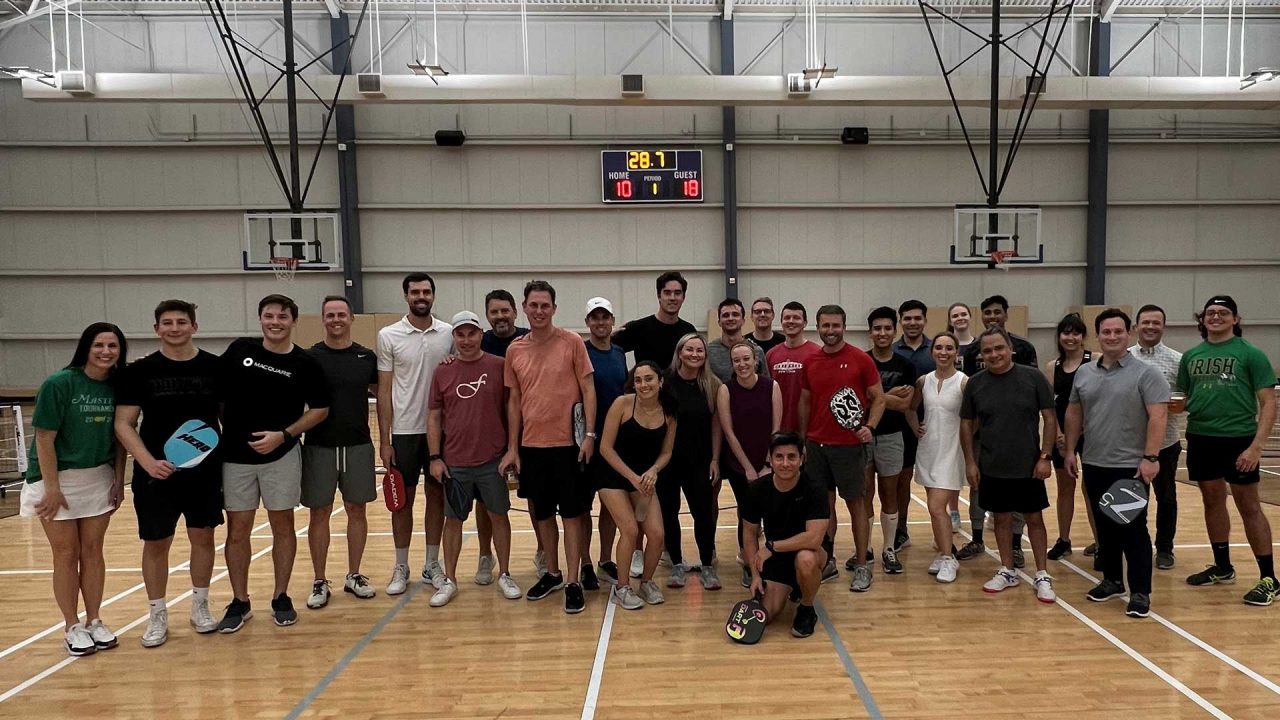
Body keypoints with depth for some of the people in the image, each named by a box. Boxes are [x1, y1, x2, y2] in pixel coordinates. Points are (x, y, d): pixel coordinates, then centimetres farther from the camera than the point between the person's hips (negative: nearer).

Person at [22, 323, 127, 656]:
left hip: (99, 479, 4)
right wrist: (52, 488, -16)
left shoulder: (117, 387, -2)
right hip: (58, 479, -4)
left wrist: (119, 480, 2)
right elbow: (45, 439, -15)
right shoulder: (58, 384, -15)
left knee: (92, 551, 10)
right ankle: (72, 627, 17)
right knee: (66, 555, 5)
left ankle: (94, 621, 21)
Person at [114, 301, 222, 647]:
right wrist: (148, 461, -17)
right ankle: (157, 616, 22)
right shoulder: (139, 371, -2)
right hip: (156, 474, -1)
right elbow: (123, 424, -3)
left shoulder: (214, 367, 0)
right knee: (156, 543, 7)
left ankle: (200, 607, 26)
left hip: (205, 470, 1)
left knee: (202, 537, 10)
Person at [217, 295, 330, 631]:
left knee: (282, 524, 6)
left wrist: (283, 435, -12)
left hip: (281, 455, -1)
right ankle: (240, 602, 19)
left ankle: (281, 597, 20)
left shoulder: (304, 363, -4)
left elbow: (320, 409, -1)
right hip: (234, 455, 1)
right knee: (237, 528, 6)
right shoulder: (240, 350, 1)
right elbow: (214, 392, 11)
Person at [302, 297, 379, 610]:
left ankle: (353, 576, 24)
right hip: (319, 446, -2)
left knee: (356, 511, 9)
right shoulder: (310, 357, -1)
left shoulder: (367, 357, 3)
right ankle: (320, 582, 17)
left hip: (358, 445, 2)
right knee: (319, 513, 6)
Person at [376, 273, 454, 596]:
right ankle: (401, 567, 21)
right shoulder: (389, 336, -3)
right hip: (404, 430, -2)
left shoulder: (448, 333, 1)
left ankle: (432, 564, 23)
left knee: (436, 495, 10)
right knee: (403, 498, 7)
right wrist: (384, 440, -5)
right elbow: (384, 391, -3)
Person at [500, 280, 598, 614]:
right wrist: (512, 447, 6)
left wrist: (590, 434, -11)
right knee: (542, 512, 14)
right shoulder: (514, 350, 5)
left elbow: (588, 389, -4)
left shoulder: (572, 342, -5)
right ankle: (552, 573, 31)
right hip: (531, 445, 4)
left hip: (567, 443, -4)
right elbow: (514, 400, 9)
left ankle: (573, 583, 11)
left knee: (571, 513, 2)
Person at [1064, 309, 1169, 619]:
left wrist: (1150, 457, -19)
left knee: (1133, 529, -2)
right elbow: (1074, 413, 16)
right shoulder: (1084, 373, 9)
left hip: (1130, 466, -5)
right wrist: (1070, 450, 12)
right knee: (1105, 527, 14)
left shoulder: (1145, 373, -7)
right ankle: (1112, 580, 27)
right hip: (1094, 465, 5)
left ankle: (1140, 593, 5)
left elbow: (1158, 416, -13)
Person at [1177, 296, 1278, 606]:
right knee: (1212, 501, 14)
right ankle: (1222, 567, 29)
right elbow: (1182, 399, 17)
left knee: (1249, 507, 0)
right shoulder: (1191, 356, 9)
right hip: (1201, 440, 5)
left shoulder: (1250, 354, -4)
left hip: (1238, 440, -4)